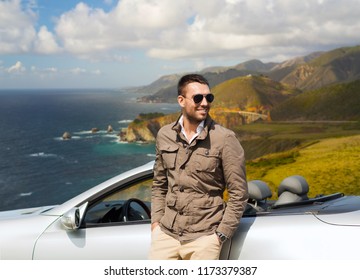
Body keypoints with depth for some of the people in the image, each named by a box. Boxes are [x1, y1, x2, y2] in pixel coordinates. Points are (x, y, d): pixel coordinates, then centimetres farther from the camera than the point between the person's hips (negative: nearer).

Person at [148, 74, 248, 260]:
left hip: (204, 236, -3)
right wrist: (156, 220, 6)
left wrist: (221, 234, -8)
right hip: (167, 232, 4)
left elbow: (239, 193, -5)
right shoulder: (164, 135, 5)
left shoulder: (224, 139, -8)